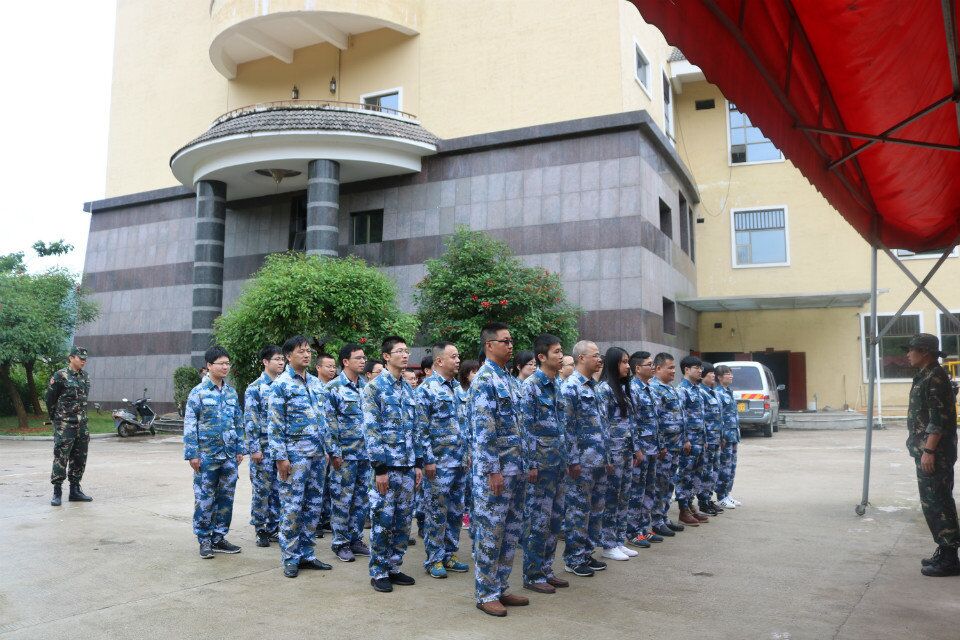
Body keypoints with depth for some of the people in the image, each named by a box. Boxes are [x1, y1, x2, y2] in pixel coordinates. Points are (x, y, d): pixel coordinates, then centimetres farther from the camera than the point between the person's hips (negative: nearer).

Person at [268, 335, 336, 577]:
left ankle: (307, 554, 21)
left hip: (318, 455, 6)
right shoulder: (281, 384, -6)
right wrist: (280, 457, -15)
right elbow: (275, 424, -10)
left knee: (313, 507, 11)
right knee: (292, 508, 0)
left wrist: (333, 451, 15)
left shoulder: (317, 383, 12)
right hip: (295, 455, -6)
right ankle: (290, 558, 12)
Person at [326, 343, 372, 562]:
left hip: (366, 452, 6)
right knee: (342, 499, 2)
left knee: (362, 499, 12)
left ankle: (355, 539, 24)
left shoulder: (367, 386, 10)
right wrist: (335, 451, -13)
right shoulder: (333, 387, -7)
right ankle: (341, 543, 14)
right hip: (346, 453, -6)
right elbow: (329, 421, -9)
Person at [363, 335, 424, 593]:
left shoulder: (408, 389, 13)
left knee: (403, 520, 11)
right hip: (386, 465, -6)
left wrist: (418, 463, 11)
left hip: (408, 466, 6)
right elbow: (371, 430, -12)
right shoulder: (374, 387, -7)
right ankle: (378, 573, 13)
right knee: (383, 520, 1)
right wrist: (379, 468, -15)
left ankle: (394, 568, 23)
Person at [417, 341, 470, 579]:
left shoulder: (457, 387, 13)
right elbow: (421, 428, -14)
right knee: (436, 512, 1)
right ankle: (434, 559, 12)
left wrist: (468, 452, 15)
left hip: (460, 461, 7)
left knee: (456, 511, 13)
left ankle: (449, 554, 24)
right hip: (439, 462, -7)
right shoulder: (426, 389, -11)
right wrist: (428, 460, -16)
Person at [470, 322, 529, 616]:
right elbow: (483, 430, -19)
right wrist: (493, 470, -20)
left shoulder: (509, 379, 14)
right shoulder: (484, 380, -14)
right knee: (490, 532, 0)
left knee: (511, 530, 14)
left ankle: (500, 588, 25)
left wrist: (520, 464, 18)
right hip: (494, 469, -9)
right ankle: (486, 594, 12)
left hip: (514, 467, 9)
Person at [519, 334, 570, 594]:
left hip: (558, 462, 8)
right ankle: (533, 575, 11)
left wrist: (564, 459, 17)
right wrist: (531, 464, -17)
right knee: (538, 520, -1)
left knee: (555, 518, 13)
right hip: (540, 462, -8)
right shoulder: (530, 386, -12)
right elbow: (526, 427, -15)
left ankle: (546, 570, 25)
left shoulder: (557, 384, 13)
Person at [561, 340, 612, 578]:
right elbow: (566, 426, -16)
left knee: (596, 510, 14)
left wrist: (607, 457, 17)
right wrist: (572, 461, -17)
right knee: (578, 510, 0)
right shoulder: (570, 387, -12)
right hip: (582, 461, -9)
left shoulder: (594, 386, 15)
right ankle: (573, 559, 10)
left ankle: (587, 553, 25)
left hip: (600, 460, 9)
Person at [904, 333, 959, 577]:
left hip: (934, 453, -10)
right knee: (937, 502, 14)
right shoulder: (925, 377, 16)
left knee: (936, 502, -7)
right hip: (926, 451, 10)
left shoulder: (935, 378, -15)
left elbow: (938, 419, -21)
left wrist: (929, 450, -22)